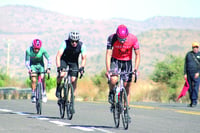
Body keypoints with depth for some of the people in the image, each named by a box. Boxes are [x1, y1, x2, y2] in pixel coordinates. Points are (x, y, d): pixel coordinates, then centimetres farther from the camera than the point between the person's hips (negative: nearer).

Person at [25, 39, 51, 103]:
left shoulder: (42, 50, -27)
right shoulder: (29, 51, -28)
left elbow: (48, 59, -22)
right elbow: (27, 61, -23)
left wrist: (48, 68, -36)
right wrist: (29, 69, -39)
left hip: (40, 64, 1)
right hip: (32, 65, 0)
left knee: (42, 78, -14)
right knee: (33, 80, -16)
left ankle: (44, 94, 4)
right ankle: (33, 95, -3)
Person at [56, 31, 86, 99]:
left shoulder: (81, 45, -25)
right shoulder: (65, 43, -30)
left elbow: (84, 58, -23)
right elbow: (58, 56, -34)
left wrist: (82, 67, -40)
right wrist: (58, 67, -46)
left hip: (74, 62, 2)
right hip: (64, 60, -2)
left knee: (74, 80, -7)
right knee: (62, 74, -28)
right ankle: (58, 88, 0)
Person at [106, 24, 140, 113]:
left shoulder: (133, 39, -22)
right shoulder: (112, 38, -23)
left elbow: (137, 55, -16)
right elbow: (108, 54, -23)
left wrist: (136, 68, -28)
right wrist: (108, 70, -33)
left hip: (127, 62, 1)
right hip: (115, 61, -1)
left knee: (127, 87, 0)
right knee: (113, 80, -30)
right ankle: (111, 93, 2)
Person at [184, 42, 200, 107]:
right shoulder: (188, 54, 10)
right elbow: (185, 64, 10)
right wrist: (185, 73, 3)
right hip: (189, 74, 3)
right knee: (190, 88, 5)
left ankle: (194, 101, -11)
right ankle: (192, 101, 14)